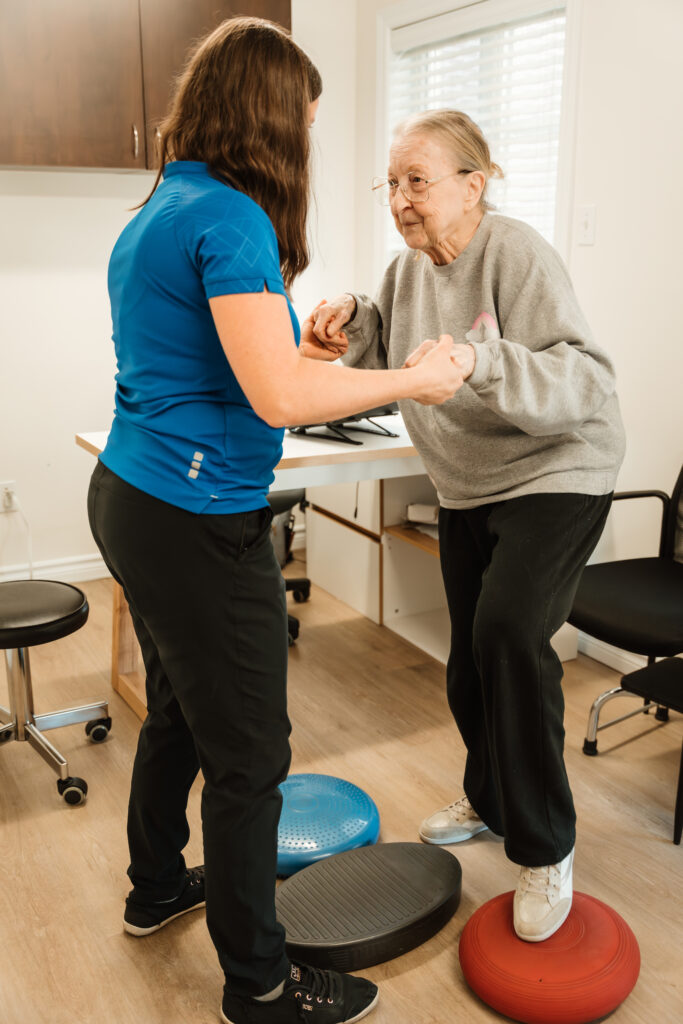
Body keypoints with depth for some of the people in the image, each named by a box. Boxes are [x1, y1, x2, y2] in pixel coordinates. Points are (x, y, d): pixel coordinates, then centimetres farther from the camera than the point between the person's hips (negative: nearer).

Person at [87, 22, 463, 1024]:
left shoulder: (154, 216, 13)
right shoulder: (231, 218, -17)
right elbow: (278, 397, -24)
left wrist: (294, 345, 21)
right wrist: (412, 379, -12)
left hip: (129, 497, 10)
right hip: (198, 526, -10)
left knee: (178, 714, 25)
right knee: (248, 756, 3)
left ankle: (157, 886, 46)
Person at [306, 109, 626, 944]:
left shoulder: (517, 255, -20)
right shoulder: (409, 265, 3)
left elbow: (586, 381, -29)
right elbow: (373, 361, 8)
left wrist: (479, 360, -45)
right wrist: (347, 320, -13)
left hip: (555, 475, -7)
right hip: (465, 488, 7)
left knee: (509, 631, -27)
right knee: (470, 658, 13)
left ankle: (545, 849, -8)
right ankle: (488, 797, 39)